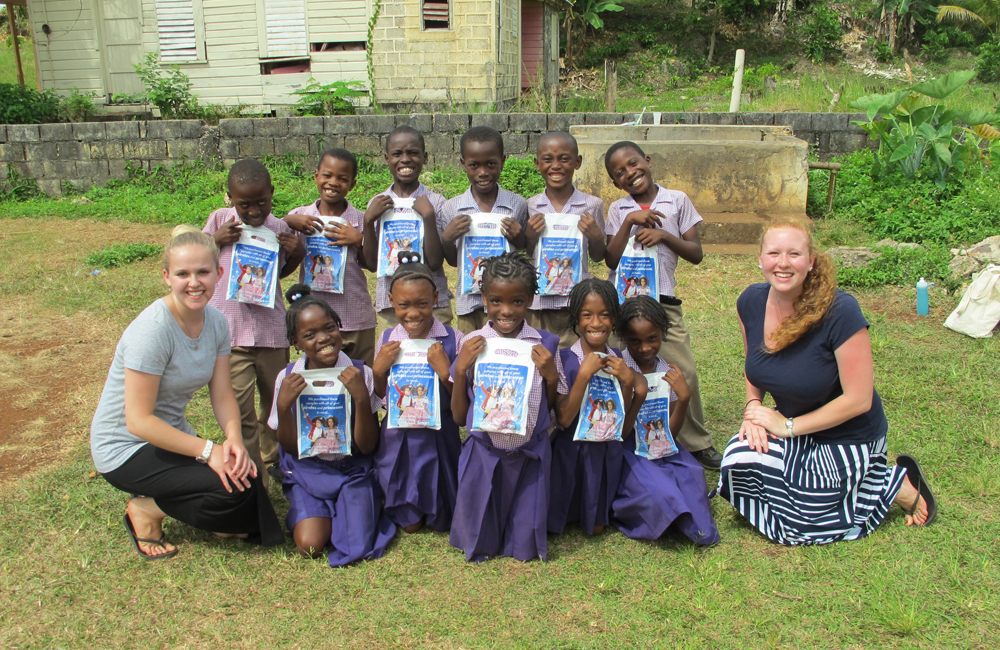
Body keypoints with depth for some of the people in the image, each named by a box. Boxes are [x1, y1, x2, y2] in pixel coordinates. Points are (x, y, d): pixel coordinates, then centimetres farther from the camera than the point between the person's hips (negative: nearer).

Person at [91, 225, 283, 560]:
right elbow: (138, 421, -25)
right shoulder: (153, 329, -25)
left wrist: (234, 440, -21)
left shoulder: (216, 321, -3)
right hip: (126, 448, -7)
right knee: (231, 488, -23)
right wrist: (208, 450, -27)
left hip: (172, 435, 7)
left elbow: (222, 395, -2)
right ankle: (145, 511, 3)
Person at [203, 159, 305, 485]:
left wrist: (297, 253, -4)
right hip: (229, 331, -2)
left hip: (270, 327, 2)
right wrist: (215, 241, -10)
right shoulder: (220, 220, -2)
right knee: (239, 409, -3)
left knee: (276, 401, 16)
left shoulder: (280, 229, 1)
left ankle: (272, 458, 40)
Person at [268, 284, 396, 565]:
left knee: (357, 544, -20)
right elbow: (291, 447, -1)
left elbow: (367, 446, -9)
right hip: (307, 473, 1)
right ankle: (319, 515, 12)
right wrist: (283, 406, -19)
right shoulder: (288, 379, -3)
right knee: (310, 545, -20)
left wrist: (361, 397, -24)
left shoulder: (360, 374, -8)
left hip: (353, 471, -1)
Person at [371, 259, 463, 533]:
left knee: (442, 519, 12)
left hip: (439, 437, -2)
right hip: (397, 437, 2)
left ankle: (435, 512, 43)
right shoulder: (387, 340, -4)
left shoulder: (453, 340, -13)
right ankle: (406, 514, 42)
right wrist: (378, 368, -11)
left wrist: (445, 371, -26)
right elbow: (379, 395, 7)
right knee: (409, 523, 11)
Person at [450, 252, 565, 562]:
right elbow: (459, 416, -2)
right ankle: (483, 547, 43)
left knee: (526, 548, 11)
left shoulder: (544, 345, -5)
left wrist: (551, 375, -14)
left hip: (530, 453, 0)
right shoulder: (472, 345, -6)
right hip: (484, 452, 0)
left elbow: (554, 410, 4)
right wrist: (461, 368, -14)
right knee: (478, 543, 13)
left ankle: (518, 545, 41)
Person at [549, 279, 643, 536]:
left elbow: (622, 416, 1)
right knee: (554, 522, 5)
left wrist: (628, 381, -15)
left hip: (608, 450, 3)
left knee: (596, 526, 11)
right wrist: (584, 373, -27)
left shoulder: (617, 360, -2)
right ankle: (568, 513, 33)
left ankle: (593, 516, 39)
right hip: (573, 450, -3)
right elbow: (564, 419, -21)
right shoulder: (565, 359, -15)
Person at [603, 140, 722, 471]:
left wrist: (664, 235, -11)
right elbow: (611, 260, -2)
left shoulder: (677, 201, 6)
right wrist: (630, 222, -12)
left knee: (684, 373, -5)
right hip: (622, 302, 1)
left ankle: (696, 443, 12)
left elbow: (696, 253, 4)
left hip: (663, 303, 0)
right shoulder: (618, 210, 7)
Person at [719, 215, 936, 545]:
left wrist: (789, 426, -19)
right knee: (739, 461, -19)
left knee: (795, 527, -4)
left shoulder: (840, 312, -27)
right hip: (791, 426, 6)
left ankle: (899, 483, 14)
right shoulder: (751, 302, -10)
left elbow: (858, 400, -22)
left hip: (847, 436, -5)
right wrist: (753, 406, -10)